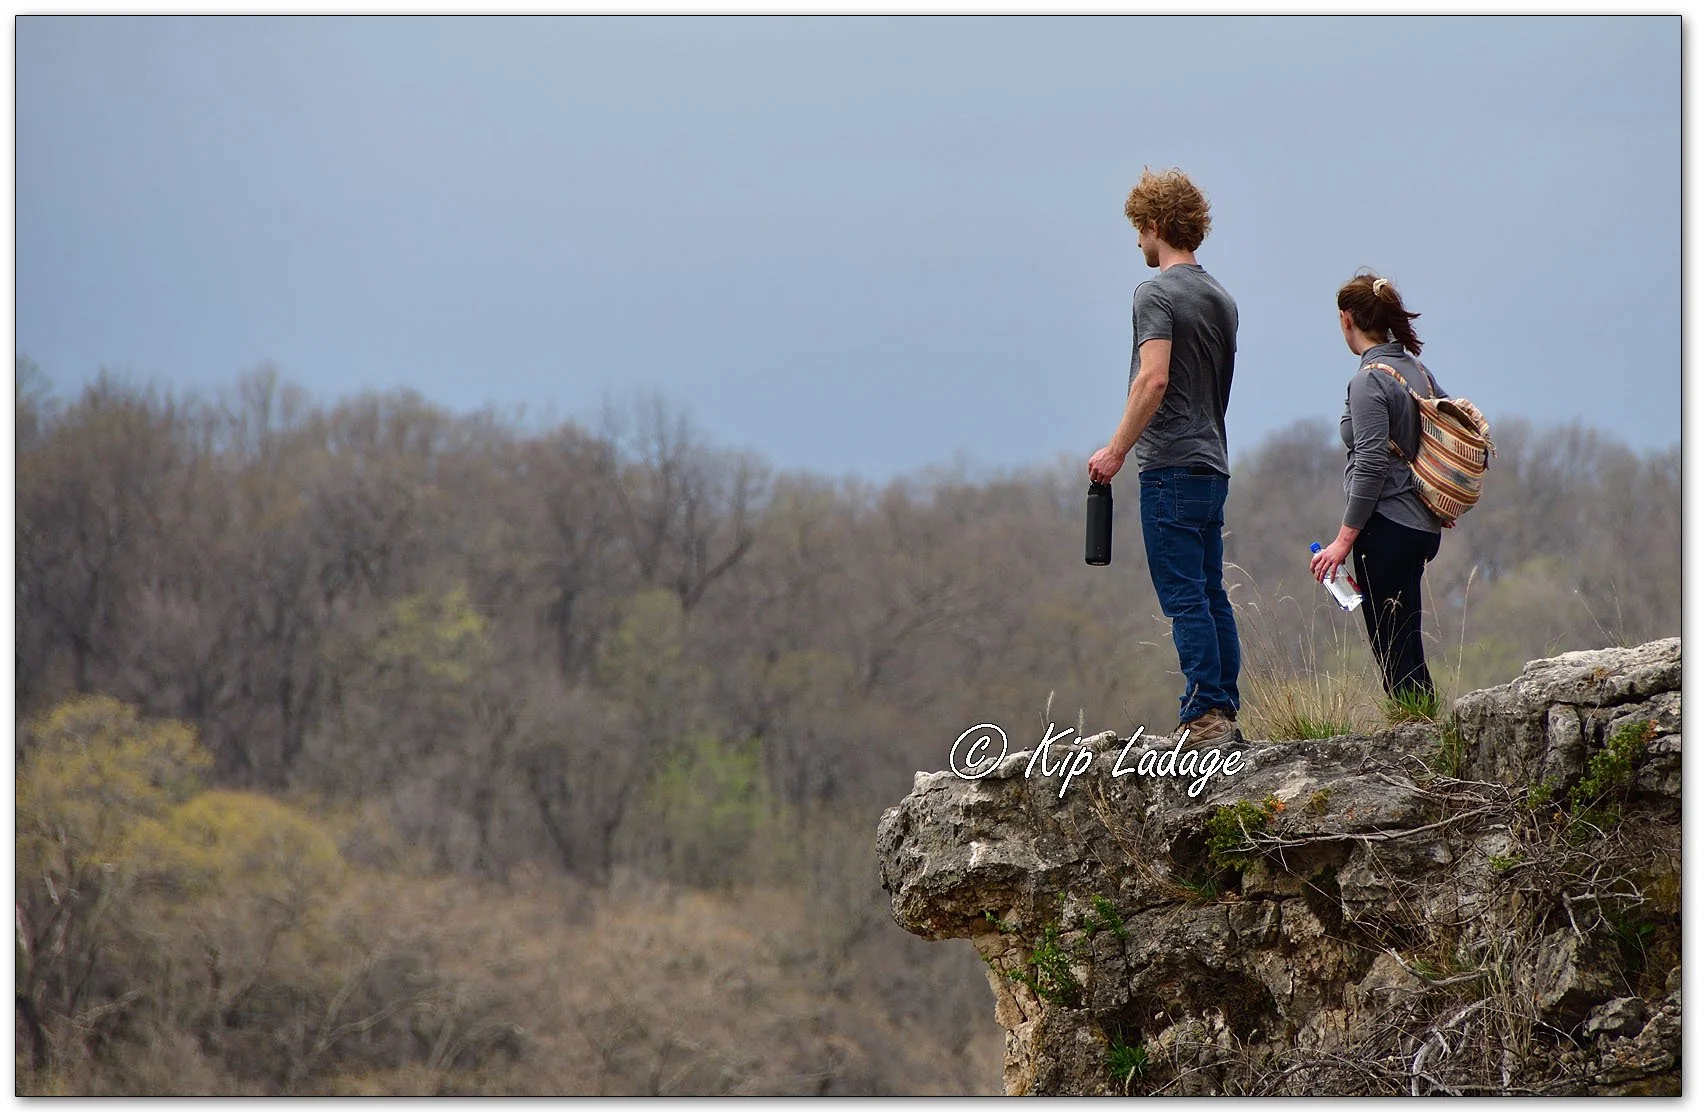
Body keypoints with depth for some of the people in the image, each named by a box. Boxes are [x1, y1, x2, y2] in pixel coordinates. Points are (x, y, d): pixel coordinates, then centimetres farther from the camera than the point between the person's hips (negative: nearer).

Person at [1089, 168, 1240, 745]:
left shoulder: (1157, 294, -11)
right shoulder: (1222, 298, 15)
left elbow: (1153, 379, -22)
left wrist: (1116, 450, -17)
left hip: (1170, 465, -8)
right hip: (1213, 463, 8)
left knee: (1184, 596, -8)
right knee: (1211, 594, 10)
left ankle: (1204, 715, -11)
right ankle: (1225, 711, 10)